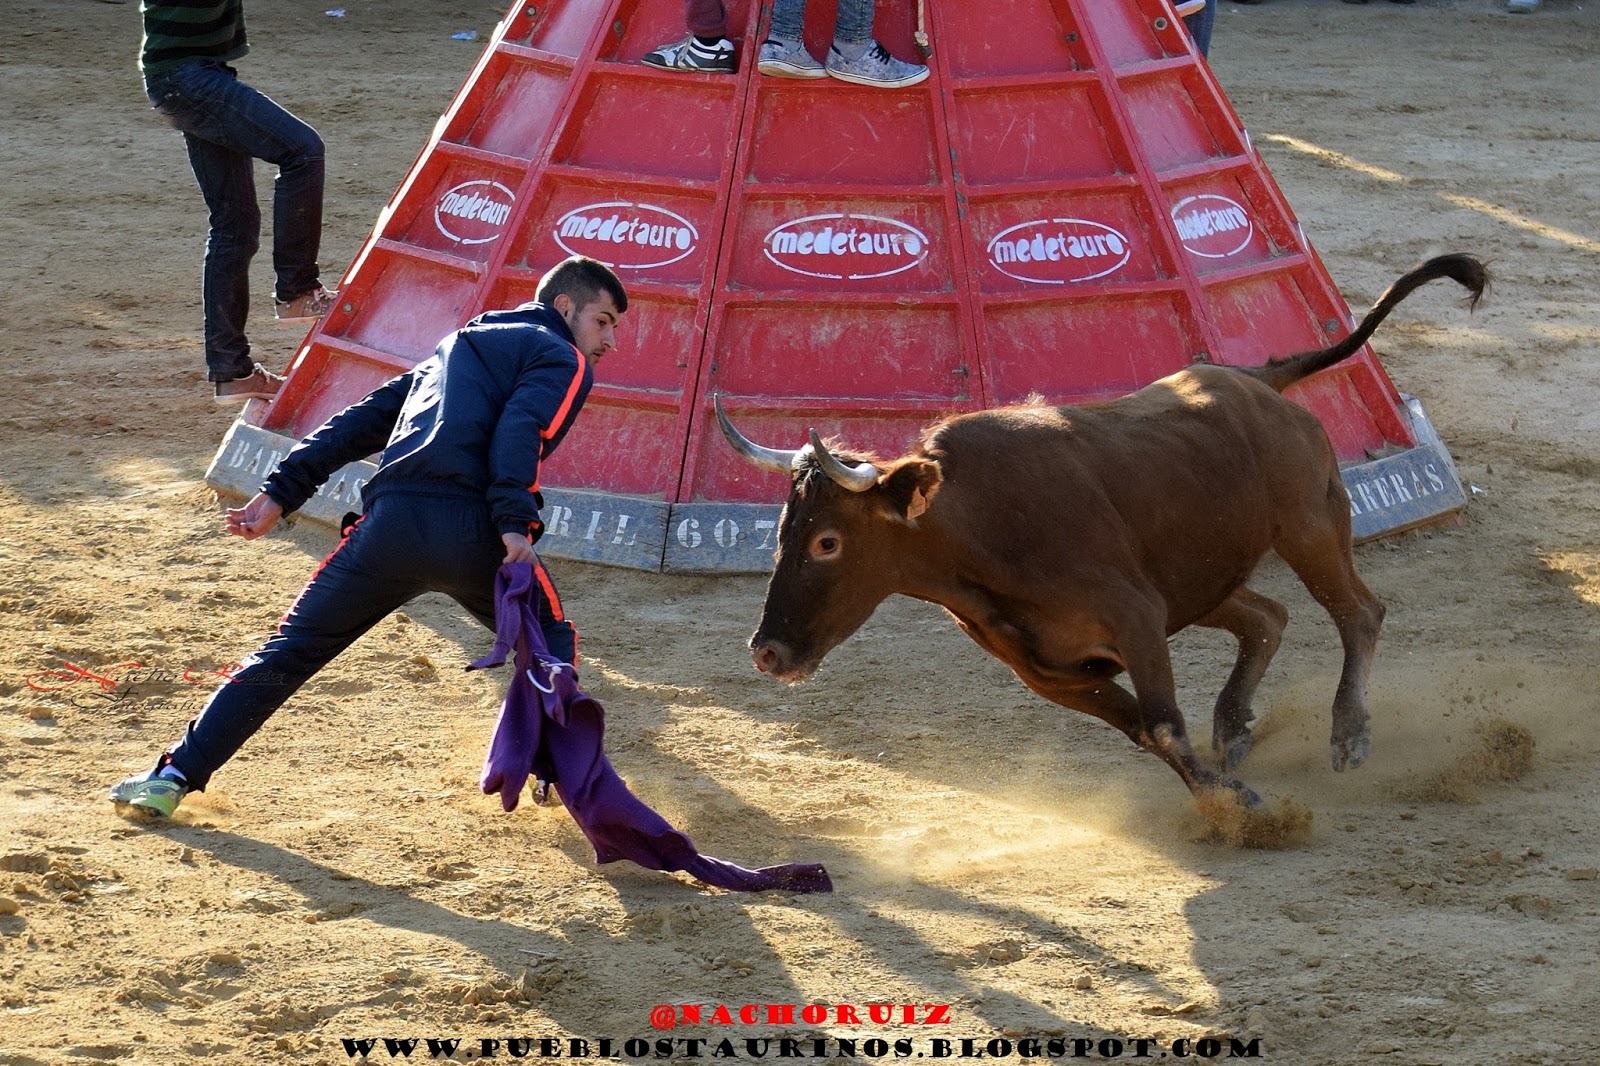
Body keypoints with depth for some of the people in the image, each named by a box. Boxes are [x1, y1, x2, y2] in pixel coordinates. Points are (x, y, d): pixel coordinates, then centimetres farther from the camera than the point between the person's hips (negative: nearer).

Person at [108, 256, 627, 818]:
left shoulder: (455, 348, 35)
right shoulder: (562, 358, 13)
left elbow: (362, 421, 28)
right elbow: (518, 431, -8)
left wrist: (281, 492, 23)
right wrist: (514, 524, -19)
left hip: (390, 522, 5)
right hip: (471, 530, -5)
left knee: (289, 651, 10)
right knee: (550, 644, 24)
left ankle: (173, 776, 4)